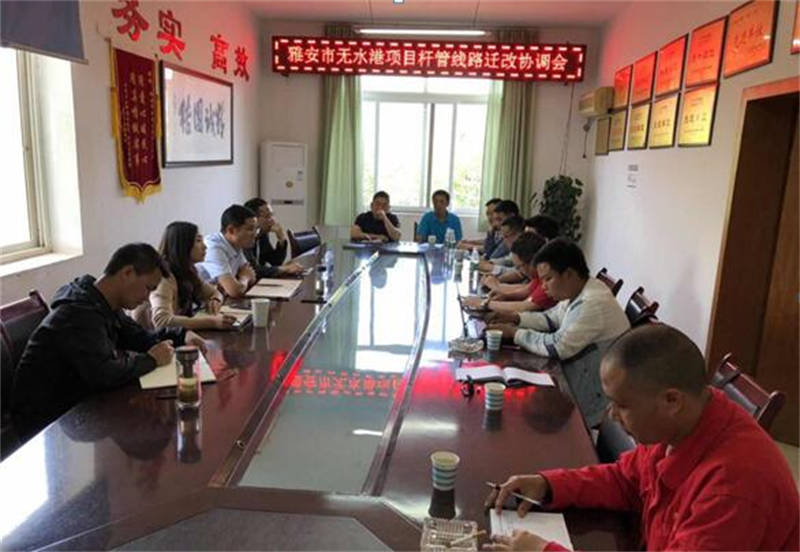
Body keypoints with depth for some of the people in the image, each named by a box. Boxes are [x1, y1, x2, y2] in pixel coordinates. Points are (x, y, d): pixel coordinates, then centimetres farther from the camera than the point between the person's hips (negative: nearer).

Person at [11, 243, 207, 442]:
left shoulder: (103, 305, 3)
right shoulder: (80, 313, -26)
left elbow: (139, 337, 15)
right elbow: (104, 374, -36)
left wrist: (182, 335, -1)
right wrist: (151, 359, -20)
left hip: (74, 405, 8)